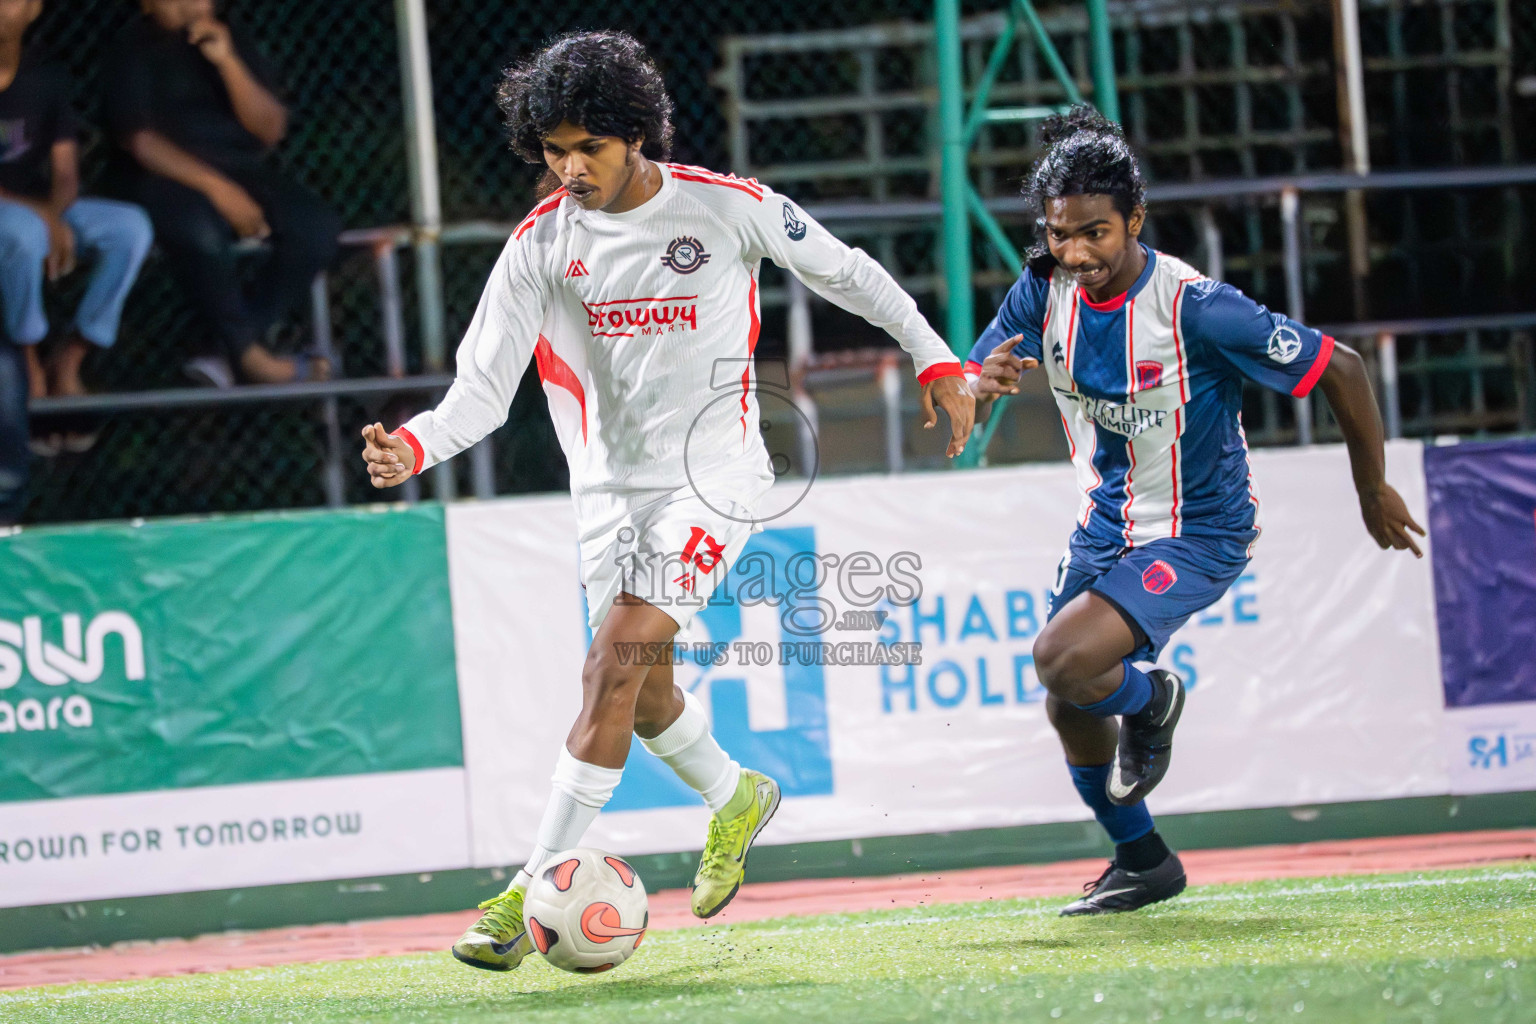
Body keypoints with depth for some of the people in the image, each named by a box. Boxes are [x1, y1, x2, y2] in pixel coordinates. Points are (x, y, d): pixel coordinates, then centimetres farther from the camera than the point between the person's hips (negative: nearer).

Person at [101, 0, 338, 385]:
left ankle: (233, 346, -19)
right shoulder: (134, 49, 2)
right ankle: (250, 354, -20)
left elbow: (271, 130, 4)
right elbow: (137, 139, -10)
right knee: (200, 232, -39)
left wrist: (227, 62, -10)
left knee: (318, 227, -24)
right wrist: (215, 187, -20)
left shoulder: (231, 42, 14)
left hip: (242, 170, 5)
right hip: (165, 177, -5)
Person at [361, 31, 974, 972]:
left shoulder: (726, 207, -11)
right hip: (612, 485, 5)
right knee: (645, 698, 9)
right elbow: (485, 388, -7)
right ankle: (737, 798, 42)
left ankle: (536, 890, -18)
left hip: (712, 475, -4)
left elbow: (846, 273, 4)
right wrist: (415, 447, -26)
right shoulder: (542, 242, -4)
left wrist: (938, 362, 7)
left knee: (616, 667, -18)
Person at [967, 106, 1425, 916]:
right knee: (1068, 711, 12)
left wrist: (1375, 492, -5)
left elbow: (1341, 369, -17)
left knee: (1063, 660, -26)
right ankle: (1142, 861, 37)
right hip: (1105, 525, 6)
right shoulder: (1045, 288, -10)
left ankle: (1148, 701, 9)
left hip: (1198, 535, -6)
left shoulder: (1197, 308, -27)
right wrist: (982, 383, -33)